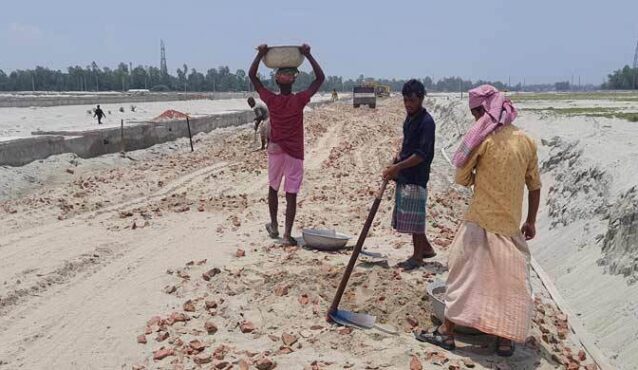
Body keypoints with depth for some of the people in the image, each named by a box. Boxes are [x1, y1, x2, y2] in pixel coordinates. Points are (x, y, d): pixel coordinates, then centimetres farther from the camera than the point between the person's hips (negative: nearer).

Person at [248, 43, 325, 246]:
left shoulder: (270, 99, -8)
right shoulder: (299, 100, -12)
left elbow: (252, 75, 1)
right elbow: (320, 78, -5)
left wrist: (261, 54, 3)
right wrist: (307, 55, -6)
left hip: (275, 149, 2)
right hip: (294, 152, -2)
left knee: (273, 187, 21)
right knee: (291, 194, -1)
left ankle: (274, 227, 30)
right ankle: (287, 235, -2)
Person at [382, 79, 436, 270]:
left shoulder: (426, 122, -16)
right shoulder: (409, 118, 12)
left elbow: (421, 155, -21)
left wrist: (397, 167, -24)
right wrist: (396, 161, 7)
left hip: (416, 177, -9)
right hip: (404, 176, 9)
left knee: (413, 216, -2)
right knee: (406, 215, 14)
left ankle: (418, 256, 12)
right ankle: (426, 248, 29)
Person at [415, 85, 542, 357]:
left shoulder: (482, 137, -9)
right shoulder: (526, 141, 5)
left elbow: (462, 178, -4)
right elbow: (535, 185, 11)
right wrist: (531, 221, 20)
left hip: (479, 220, -3)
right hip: (511, 224, 4)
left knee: (464, 275, 5)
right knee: (511, 281, 12)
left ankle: (447, 331, 13)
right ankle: (505, 339, 17)